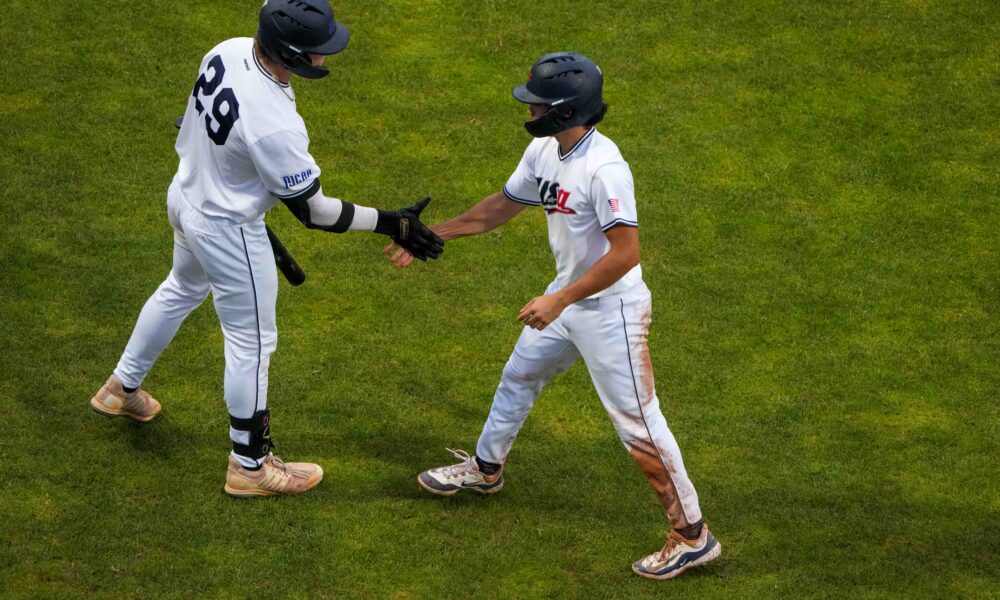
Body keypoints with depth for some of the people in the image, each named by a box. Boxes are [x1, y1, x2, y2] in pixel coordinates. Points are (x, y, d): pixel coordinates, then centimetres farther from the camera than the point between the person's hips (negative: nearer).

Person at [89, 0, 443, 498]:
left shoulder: (228, 51, -14)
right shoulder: (274, 125, -38)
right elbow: (311, 211, -26)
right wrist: (391, 224, -21)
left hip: (185, 194, 9)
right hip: (228, 231, -9)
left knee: (182, 289, 35)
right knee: (251, 343, 10)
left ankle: (122, 390, 53)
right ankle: (250, 466, 28)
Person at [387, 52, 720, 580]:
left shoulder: (604, 168, -28)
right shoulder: (544, 151, 0)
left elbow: (625, 253, -30)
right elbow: (502, 206, 15)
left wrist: (560, 300, -31)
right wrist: (432, 235, 16)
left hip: (610, 309, -9)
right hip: (567, 298, 9)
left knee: (637, 422, -5)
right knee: (518, 376, 25)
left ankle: (692, 535, 5)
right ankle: (486, 468, 50)